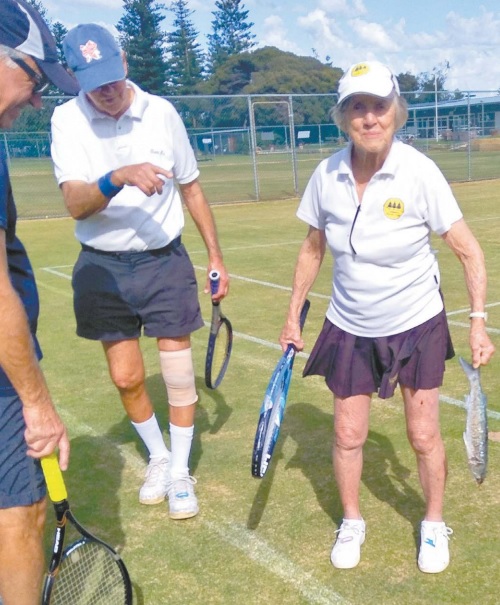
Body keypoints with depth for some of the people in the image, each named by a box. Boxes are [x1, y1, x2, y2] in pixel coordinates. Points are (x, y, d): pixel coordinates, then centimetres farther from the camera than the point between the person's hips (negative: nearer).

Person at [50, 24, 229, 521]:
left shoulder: (161, 112, -5)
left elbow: (190, 188, 7)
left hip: (164, 260, 0)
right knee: (126, 377, 8)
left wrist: (215, 256, 9)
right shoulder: (67, 120, -9)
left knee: (179, 371, 1)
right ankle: (157, 457, 33)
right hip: (103, 267, 0)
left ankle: (180, 472, 21)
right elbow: (75, 204, -21)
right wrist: (117, 178, -40)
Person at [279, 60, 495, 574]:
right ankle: (351, 522, 34)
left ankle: (434, 525, 33)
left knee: (423, 435, 7)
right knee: (348, 435, 8)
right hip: (350, 328, 2)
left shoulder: (419, 173, -19)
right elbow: (312, 248, 5)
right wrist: (293, 316, 7)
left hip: (417, 325, -2)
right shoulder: (327, 175, -10)